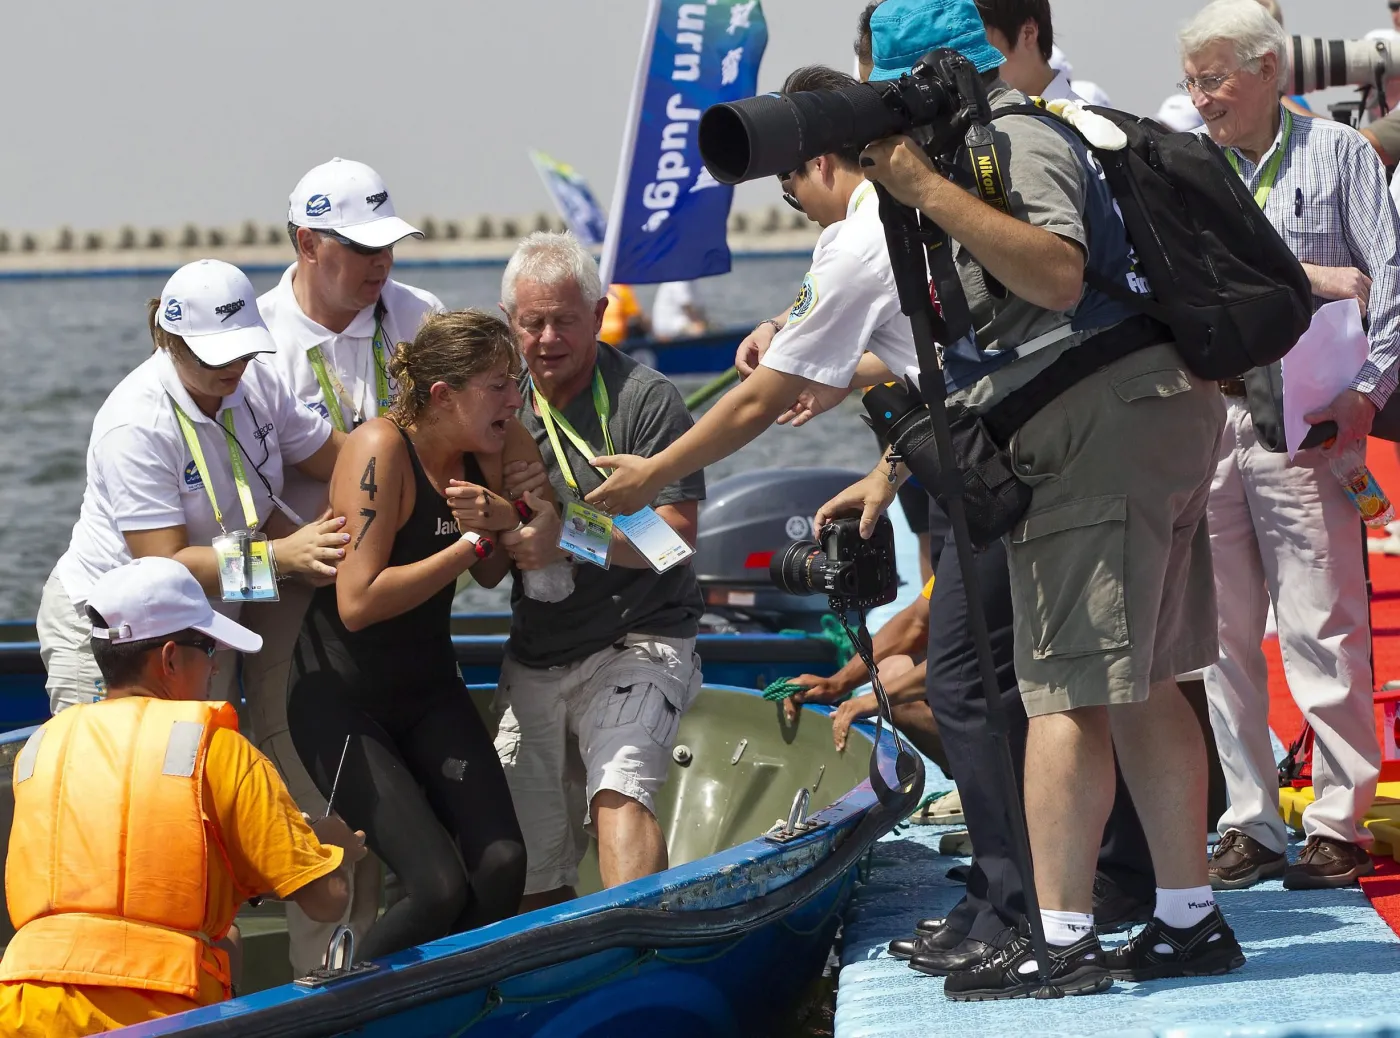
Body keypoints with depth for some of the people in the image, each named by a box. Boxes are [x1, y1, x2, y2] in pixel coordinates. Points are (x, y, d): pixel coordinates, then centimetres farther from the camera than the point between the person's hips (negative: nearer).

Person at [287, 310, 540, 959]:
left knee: (502, 864, -13)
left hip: (429, 690, 7)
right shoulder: (381, 449, -21)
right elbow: (358, 602, -28)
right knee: (440, 888, -19)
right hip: (342, 699, -7)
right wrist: (475, 541, -22)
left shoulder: (487, 452, -1)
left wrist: (502, 517, -15)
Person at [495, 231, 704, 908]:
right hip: (533, 661, 6)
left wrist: (569, 540, -29)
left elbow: (673, 536, -16)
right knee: (528, 874, 7)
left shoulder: (644, 399, -8)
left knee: (619, 793, -30)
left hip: (637, 643, -6)